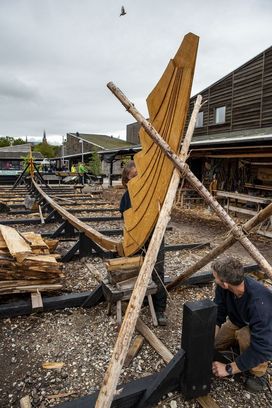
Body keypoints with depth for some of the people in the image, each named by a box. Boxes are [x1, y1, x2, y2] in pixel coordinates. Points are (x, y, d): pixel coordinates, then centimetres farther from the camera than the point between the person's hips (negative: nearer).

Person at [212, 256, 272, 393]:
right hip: (239, 321, 5)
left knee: (245, 335, -37)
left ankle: (257, 373, -8)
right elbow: (218, 314, -15)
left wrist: (229, 368, -37)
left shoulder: (259, 303, -43)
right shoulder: (223, 288, -27)